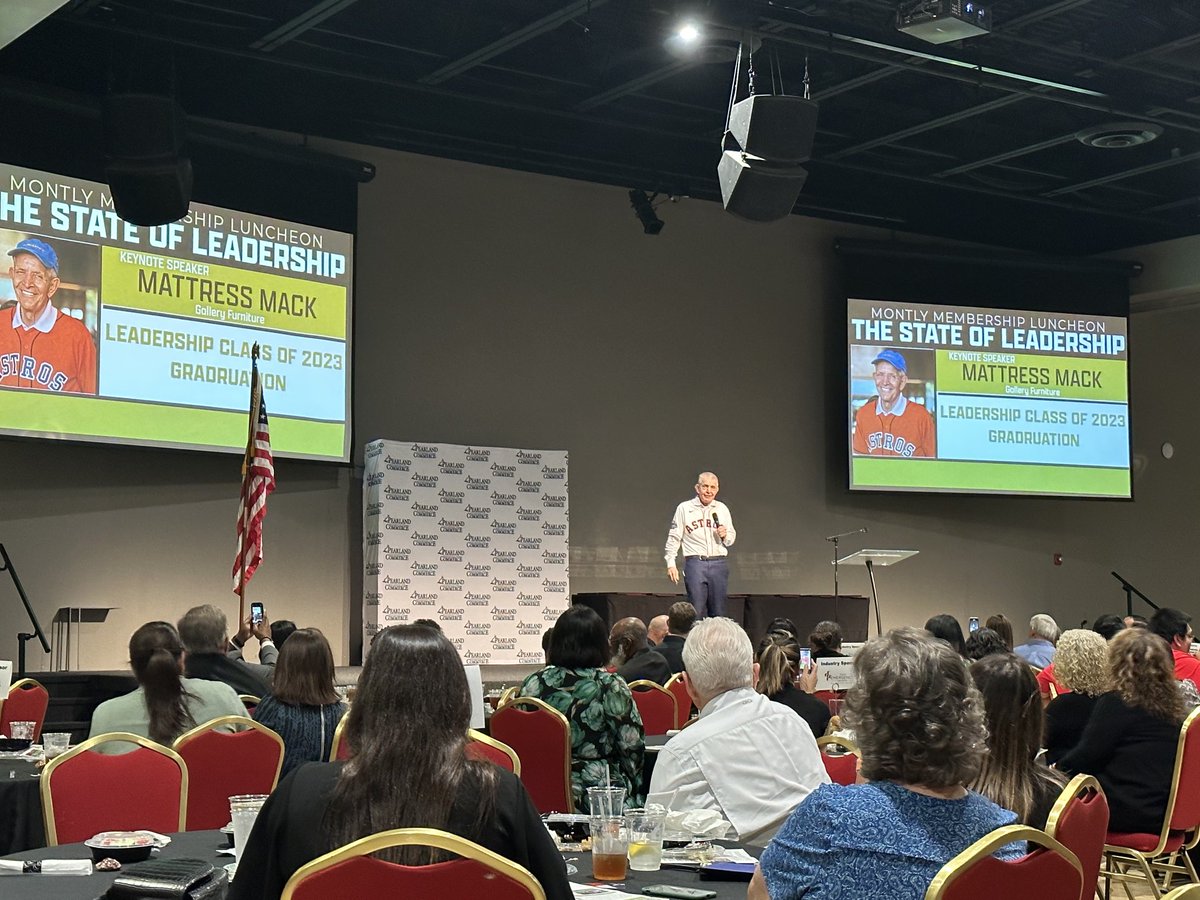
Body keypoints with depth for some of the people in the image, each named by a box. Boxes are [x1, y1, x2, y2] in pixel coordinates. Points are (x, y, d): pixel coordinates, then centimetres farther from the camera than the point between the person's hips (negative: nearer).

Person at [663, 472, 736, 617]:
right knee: (697, 611, -7)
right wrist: (671, 564, -2)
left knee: (718, 613, 4)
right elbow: (674, 538, 4)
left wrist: (725, 536, -4)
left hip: (719, 563, 3)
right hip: (695, 563, -3)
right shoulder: (684, 508, 3)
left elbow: (731, 538, 19)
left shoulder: (722, 509, 11)